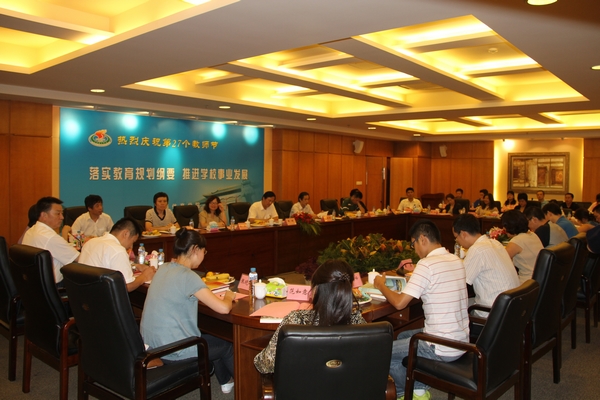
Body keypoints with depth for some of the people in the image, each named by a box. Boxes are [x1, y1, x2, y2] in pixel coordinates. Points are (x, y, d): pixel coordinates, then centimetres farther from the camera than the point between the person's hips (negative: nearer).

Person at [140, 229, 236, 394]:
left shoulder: (163, 268, 2)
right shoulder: (187, 276, -22)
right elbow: (223, 308, -26)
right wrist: (228, 297, -4)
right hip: (171, 350, -8)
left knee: (211, 338, 29)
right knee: (226, 346, 17)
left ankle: (226, 381, 47)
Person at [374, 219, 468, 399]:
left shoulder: (426, 264, -21)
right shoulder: (456, 261, 4)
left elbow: (400, 303, -19)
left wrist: (381, 285, -2)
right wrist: (415, 279, 17)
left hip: (443, 348, -9)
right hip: (461, 341, 9)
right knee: (403, 336, 26)